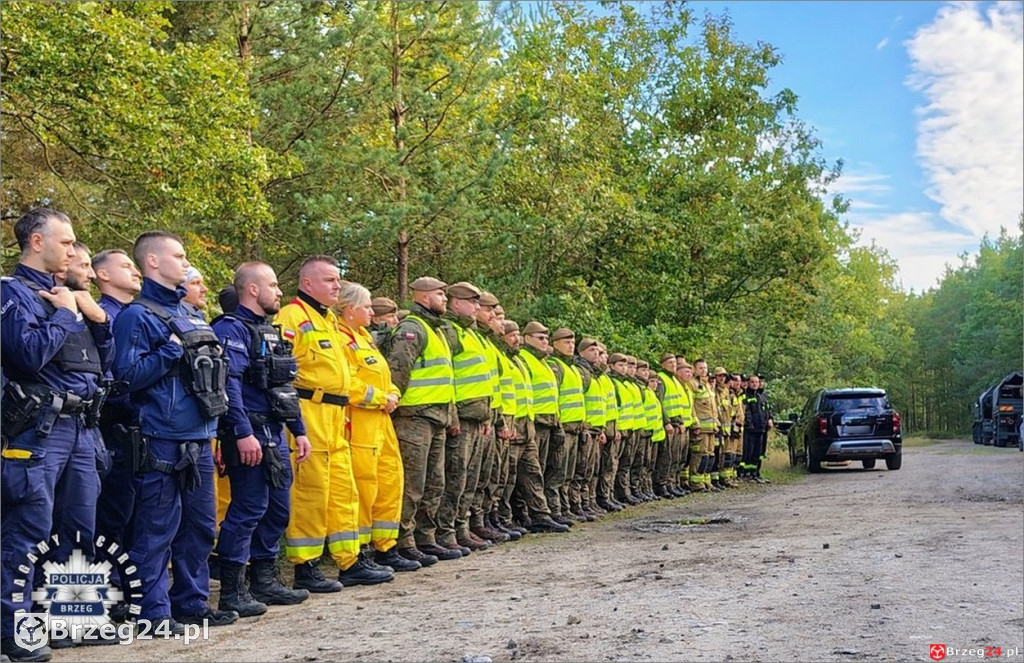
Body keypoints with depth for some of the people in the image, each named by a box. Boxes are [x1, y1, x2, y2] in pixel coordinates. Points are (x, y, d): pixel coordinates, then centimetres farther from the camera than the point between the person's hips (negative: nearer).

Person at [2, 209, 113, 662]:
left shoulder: (66, 294, 17)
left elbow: (103, 361, 19)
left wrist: (98, 317, 4)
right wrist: (64, 313, -10)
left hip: (82, 426, 8)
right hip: (40, 428, -8)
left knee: (82, 528, 13)